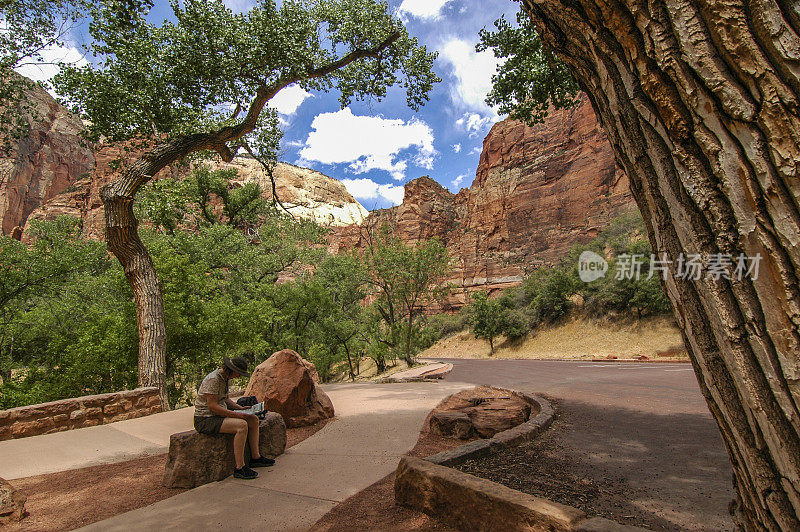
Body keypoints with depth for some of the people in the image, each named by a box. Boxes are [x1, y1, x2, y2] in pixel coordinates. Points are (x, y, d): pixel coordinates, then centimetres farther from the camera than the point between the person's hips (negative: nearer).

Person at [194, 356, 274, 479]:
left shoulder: (224, 378, 9)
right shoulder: (213, 379, -22)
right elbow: (212, 406, -25)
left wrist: (241, 408, 5)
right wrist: (236, 414, -25)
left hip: (219, 415, 10)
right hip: (206, 420, -10)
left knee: (254, 419, 4)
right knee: (242, 425, -30)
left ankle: (256, 457, 10)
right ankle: (239, 468, -24)